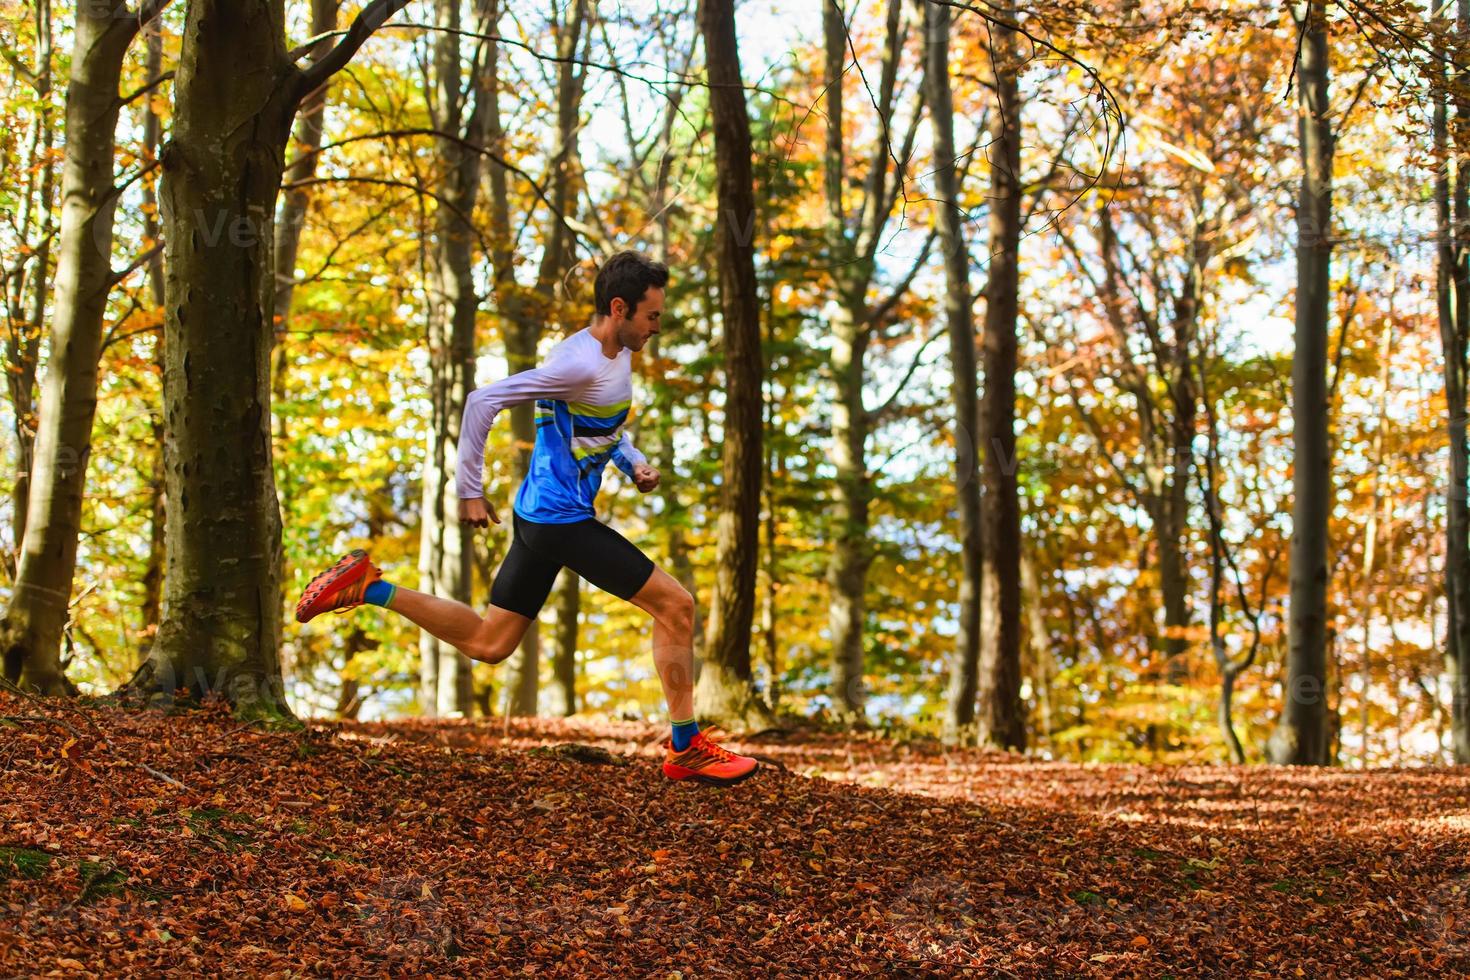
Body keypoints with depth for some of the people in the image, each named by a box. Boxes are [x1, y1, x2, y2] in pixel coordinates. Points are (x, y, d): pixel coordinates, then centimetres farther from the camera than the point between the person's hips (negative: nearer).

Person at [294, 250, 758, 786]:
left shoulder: (617, 355, 10)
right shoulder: (582, 363, -20)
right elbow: (484, 401, -22)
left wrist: (634, 463, 10)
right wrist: (470, 491, -18)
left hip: (538, 515, 10)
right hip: (562, 519, -10)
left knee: (487, 643, 15)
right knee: (676, 605, -4)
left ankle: (368, 586, 15)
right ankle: (686, 750, 4)